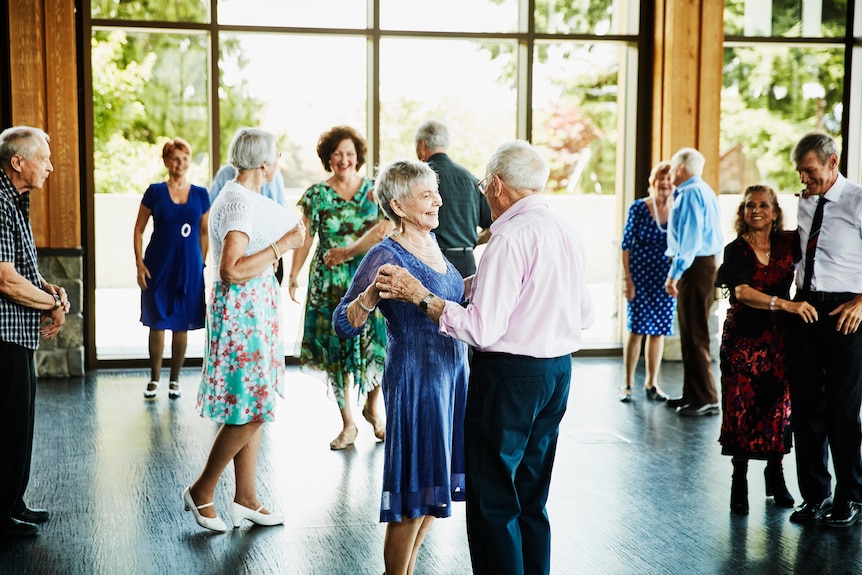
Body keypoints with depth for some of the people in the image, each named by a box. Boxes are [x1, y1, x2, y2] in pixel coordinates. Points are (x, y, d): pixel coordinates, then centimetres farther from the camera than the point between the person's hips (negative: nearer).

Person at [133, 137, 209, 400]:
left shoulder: (201, 194, 5)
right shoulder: (155, 191, -1)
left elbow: (204, 233, 11)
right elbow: (138, 230, 2)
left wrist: (202, 264, 5)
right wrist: (139, 264, -5)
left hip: (189, 267, 2)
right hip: (159, 266, -1)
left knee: (182, 325, 7)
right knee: (157, 323, 4)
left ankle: (175, 380, 19)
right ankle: (154, 379, 18)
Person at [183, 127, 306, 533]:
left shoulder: (239, 196, 13)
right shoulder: (240, 203, -19)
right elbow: (232, 271, -27)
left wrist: (287, 241, 30)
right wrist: (282, 246, -22)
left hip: (253, 309, 11)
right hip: (242, 310, -11)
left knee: (253, 408, 12)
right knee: (250, 410, -6)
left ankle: (245, 499, 18)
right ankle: (201, 491, 8)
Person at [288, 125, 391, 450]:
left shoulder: (374, 190, 3)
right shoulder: (317, 195, 3)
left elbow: (383, 230, -7)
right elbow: (305, 239, 3)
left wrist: (348, 252, -14)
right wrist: (293, 277, -2)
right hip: (330, 283, 0)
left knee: (376, 342, -7)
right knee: (336, 348, 2)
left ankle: (372, 406, 21)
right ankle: (348, 425, 12)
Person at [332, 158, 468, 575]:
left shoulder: (431, 242, 8)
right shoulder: (386, 256, -15)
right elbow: (344, 324, -19)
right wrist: (372, 294, -35)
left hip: (451, 376, 8)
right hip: (414, 380, -8)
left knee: (437, 486, 17)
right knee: (414, 496, 0)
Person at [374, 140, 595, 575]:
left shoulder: (510, 238, -18)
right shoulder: (567, 234, 7)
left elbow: (482, 329, -22)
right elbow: (584, 316, 15)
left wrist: (420, 295, -15)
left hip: (509, 376, -9)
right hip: (558, 370, 9)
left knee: (492, 503, 1)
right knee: (531, 501, 19)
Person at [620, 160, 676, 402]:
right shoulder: (639, 208, -5)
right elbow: (626, 246, -4)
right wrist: (627, 278, -9)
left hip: (666, 279, 3)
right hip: (640, 276, -3)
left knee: (659, 331, 7)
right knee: (637, 330, -3)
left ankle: (652, 383, 19)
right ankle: (628, 384, 8)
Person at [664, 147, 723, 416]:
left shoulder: (690, 193, -13)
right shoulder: (704, 191, 18)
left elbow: (689, 239, -21)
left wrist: (675, 274, -21)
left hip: (694, 267, -10)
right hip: (706, 262, 10)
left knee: (695, 336, -6)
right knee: (690, 335, 16)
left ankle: (705, 400, -3)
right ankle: (692, 394, 24)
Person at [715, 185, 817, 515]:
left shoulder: (789, 244, 4)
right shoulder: (737, 250, -5)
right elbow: (742, 292, -19)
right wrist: (786, 304, -30)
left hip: (780, 339, 3)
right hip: (743, 338, -2)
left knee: (779, 407, 6)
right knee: (742, 409, -1)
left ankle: (775, 476, 25)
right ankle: (739, 482, 12)